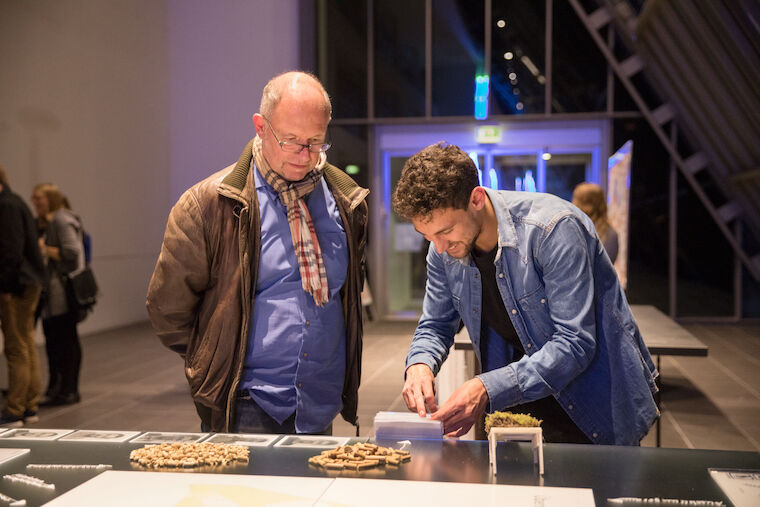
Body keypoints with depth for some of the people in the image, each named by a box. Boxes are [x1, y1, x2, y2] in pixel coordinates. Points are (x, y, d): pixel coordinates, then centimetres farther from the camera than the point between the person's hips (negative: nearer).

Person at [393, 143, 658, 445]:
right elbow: (436, 325, 7)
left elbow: (575, 345, -28)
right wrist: (419, 364, -17)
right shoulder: (444, 249, -7)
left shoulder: (553, 229, -26)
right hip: (517, 403, 5)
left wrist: (488, 389, -37)